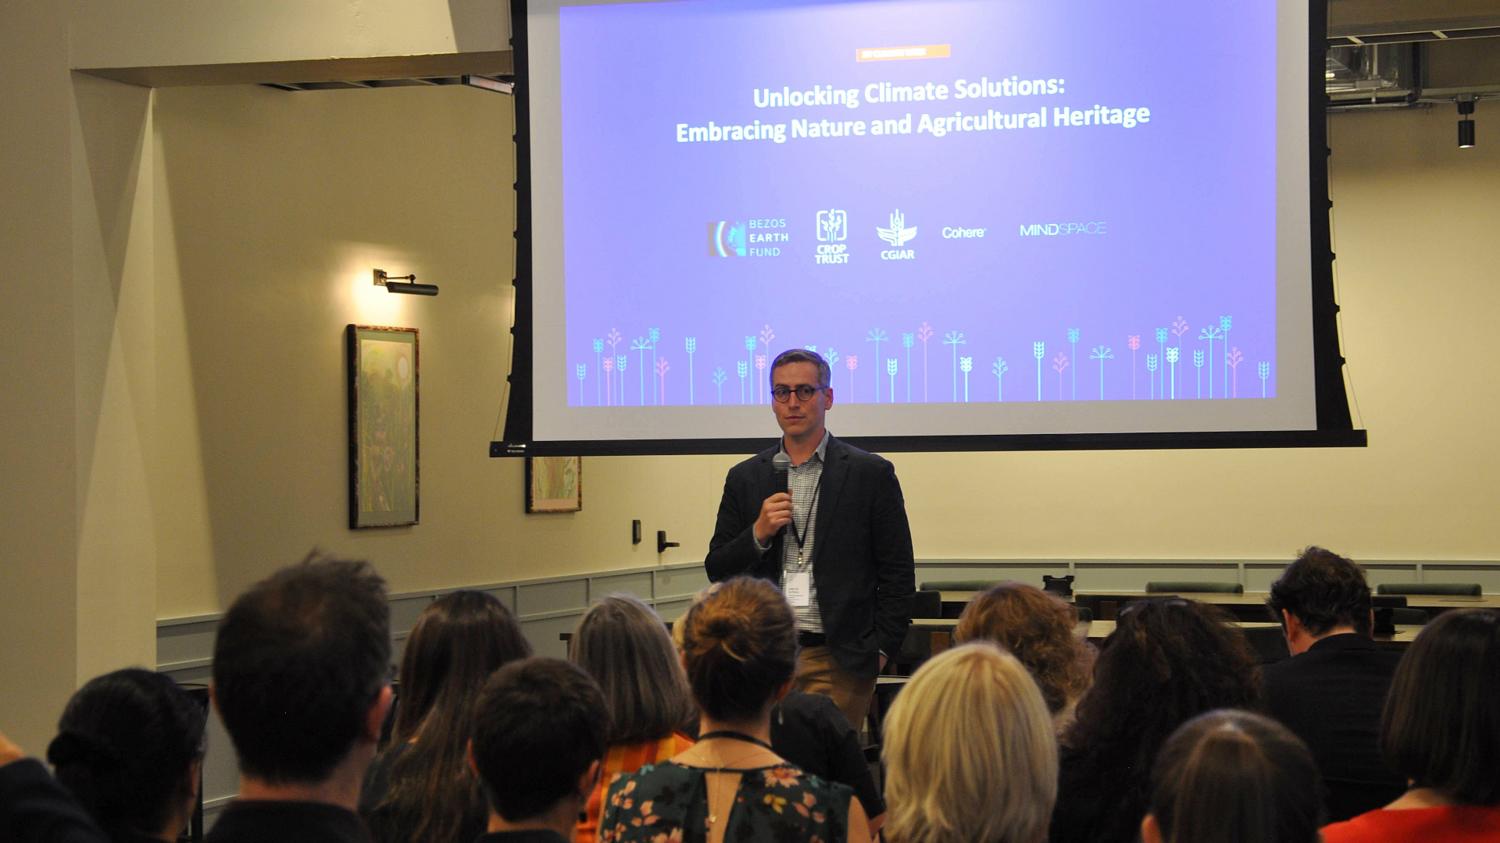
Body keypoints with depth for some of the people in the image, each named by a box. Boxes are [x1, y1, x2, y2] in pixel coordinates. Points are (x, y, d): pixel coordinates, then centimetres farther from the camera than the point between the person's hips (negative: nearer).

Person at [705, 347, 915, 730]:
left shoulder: (871, 474, 4)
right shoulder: (745, 478, 12)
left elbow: (898, 573, 4)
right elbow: (717, 571, 12)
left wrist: (880, 651, -3)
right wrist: (759, 533, -6)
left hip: (838, 661, -2)